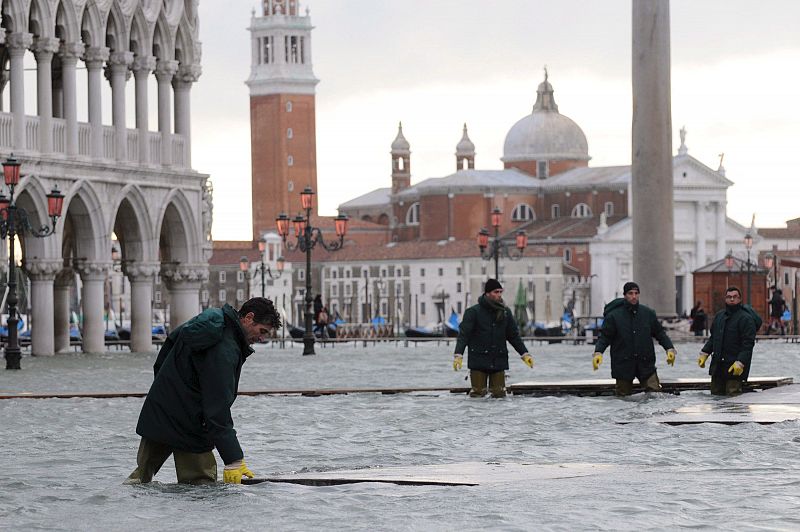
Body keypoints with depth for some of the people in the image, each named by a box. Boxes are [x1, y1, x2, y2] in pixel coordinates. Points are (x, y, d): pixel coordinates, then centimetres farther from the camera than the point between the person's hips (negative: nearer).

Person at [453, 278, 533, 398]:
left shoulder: (506, 312, 10)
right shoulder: (473, 312, -4)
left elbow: (514, 335, 17)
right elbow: (463, 334, -10)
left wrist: (524, 354, 11)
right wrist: (458, 355, -22)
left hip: (499, 361, 4)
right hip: (479, 361, -4)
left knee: (500, 394, 1)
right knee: (478, 395, -6)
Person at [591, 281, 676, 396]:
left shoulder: (648, 313, 7)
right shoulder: (613, 316, -2)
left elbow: (660, 333, 14)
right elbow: (604, 336, -1)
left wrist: (669, 348, 0)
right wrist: (598, 352, -18)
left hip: (646, 364, 2)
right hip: (623, 364, -2)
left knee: (655, 391, -10)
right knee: (623, 395, 3)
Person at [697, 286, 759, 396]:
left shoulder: (746, 319, -8)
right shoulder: (719, 316, 15)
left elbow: (748, 344, -15)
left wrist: (740, 362, -24)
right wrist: (704, 353, 15)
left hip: (735, 369, -7)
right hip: (717, 365, 7)